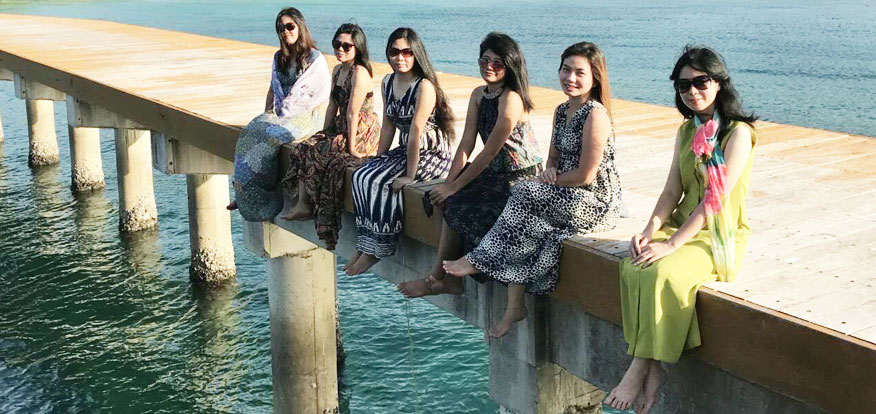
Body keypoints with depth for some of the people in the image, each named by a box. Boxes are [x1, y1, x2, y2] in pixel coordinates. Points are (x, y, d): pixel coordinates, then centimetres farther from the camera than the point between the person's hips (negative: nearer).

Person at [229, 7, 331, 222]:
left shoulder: (315, 58, -5)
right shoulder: (279, 58, 16)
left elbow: (325, 94, -10)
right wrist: (267, 113, 6)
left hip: (305, 116, -6)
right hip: (280, 115, 7)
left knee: (267, 137, -29)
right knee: (249, 133, -21)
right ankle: (246, 195, -22)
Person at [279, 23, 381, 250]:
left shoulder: (359, 73, -18)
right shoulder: (337, 70, 12)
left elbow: (352, 112, -20)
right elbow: (333, 106, 14)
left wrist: (351, 146, -20)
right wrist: (324, 133, 7)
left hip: (363, 132, -9)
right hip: (341, 128, 9)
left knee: (315, 155, -19)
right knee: (303, 149, -4)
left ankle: (307, 206, -3)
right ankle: (302, 205, -7)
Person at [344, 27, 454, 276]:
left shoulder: (424, 87, -20)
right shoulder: (388, 83, 7)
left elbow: (415, 131, -23)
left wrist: (410, 174, -24)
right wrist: (378, 159, 7)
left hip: (432, 154, -8)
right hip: (405, 150, 8)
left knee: (379, 182, -23)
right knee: (361, 176, -10)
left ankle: (374, 251, -11)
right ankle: (365, 244, -7)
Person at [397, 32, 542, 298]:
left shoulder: (511, 99, -19)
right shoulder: (479, 95, 8)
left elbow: (489, 152, -19)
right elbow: (466, 144, 4)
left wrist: (455, 186, -16)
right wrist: (450, 182, -7)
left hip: (521, 180, -8)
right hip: (496, 174, 8)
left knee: (458, 205, -19)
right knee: (451, 201, -13)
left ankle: (439, 278, -5)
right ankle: (441, 276, -11)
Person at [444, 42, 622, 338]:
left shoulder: (595, 115, -15)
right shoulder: (562, 111, 13)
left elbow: (585, 175, -18)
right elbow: (553, 157, 19)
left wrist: (548, 181, -7)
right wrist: (550, 172, -4)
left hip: (596, 204, -8)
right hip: (569, 199, 8)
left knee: (525, 195, -22)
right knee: (526, 224, -17)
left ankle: (479, 261, -9)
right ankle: (515, 305, -18)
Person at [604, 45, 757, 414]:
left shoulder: (738, 132, -9)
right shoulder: (687, 131, 14)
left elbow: (716, 197, -17)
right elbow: (672, 192, 11)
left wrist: (671, 244, -23)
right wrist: (650, 230, -7)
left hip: (721, 235, -6)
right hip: (682, 225, 6)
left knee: (662, 271, -33)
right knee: (633, 265, -24)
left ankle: (640, 369, -21)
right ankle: (652, 370, -23)